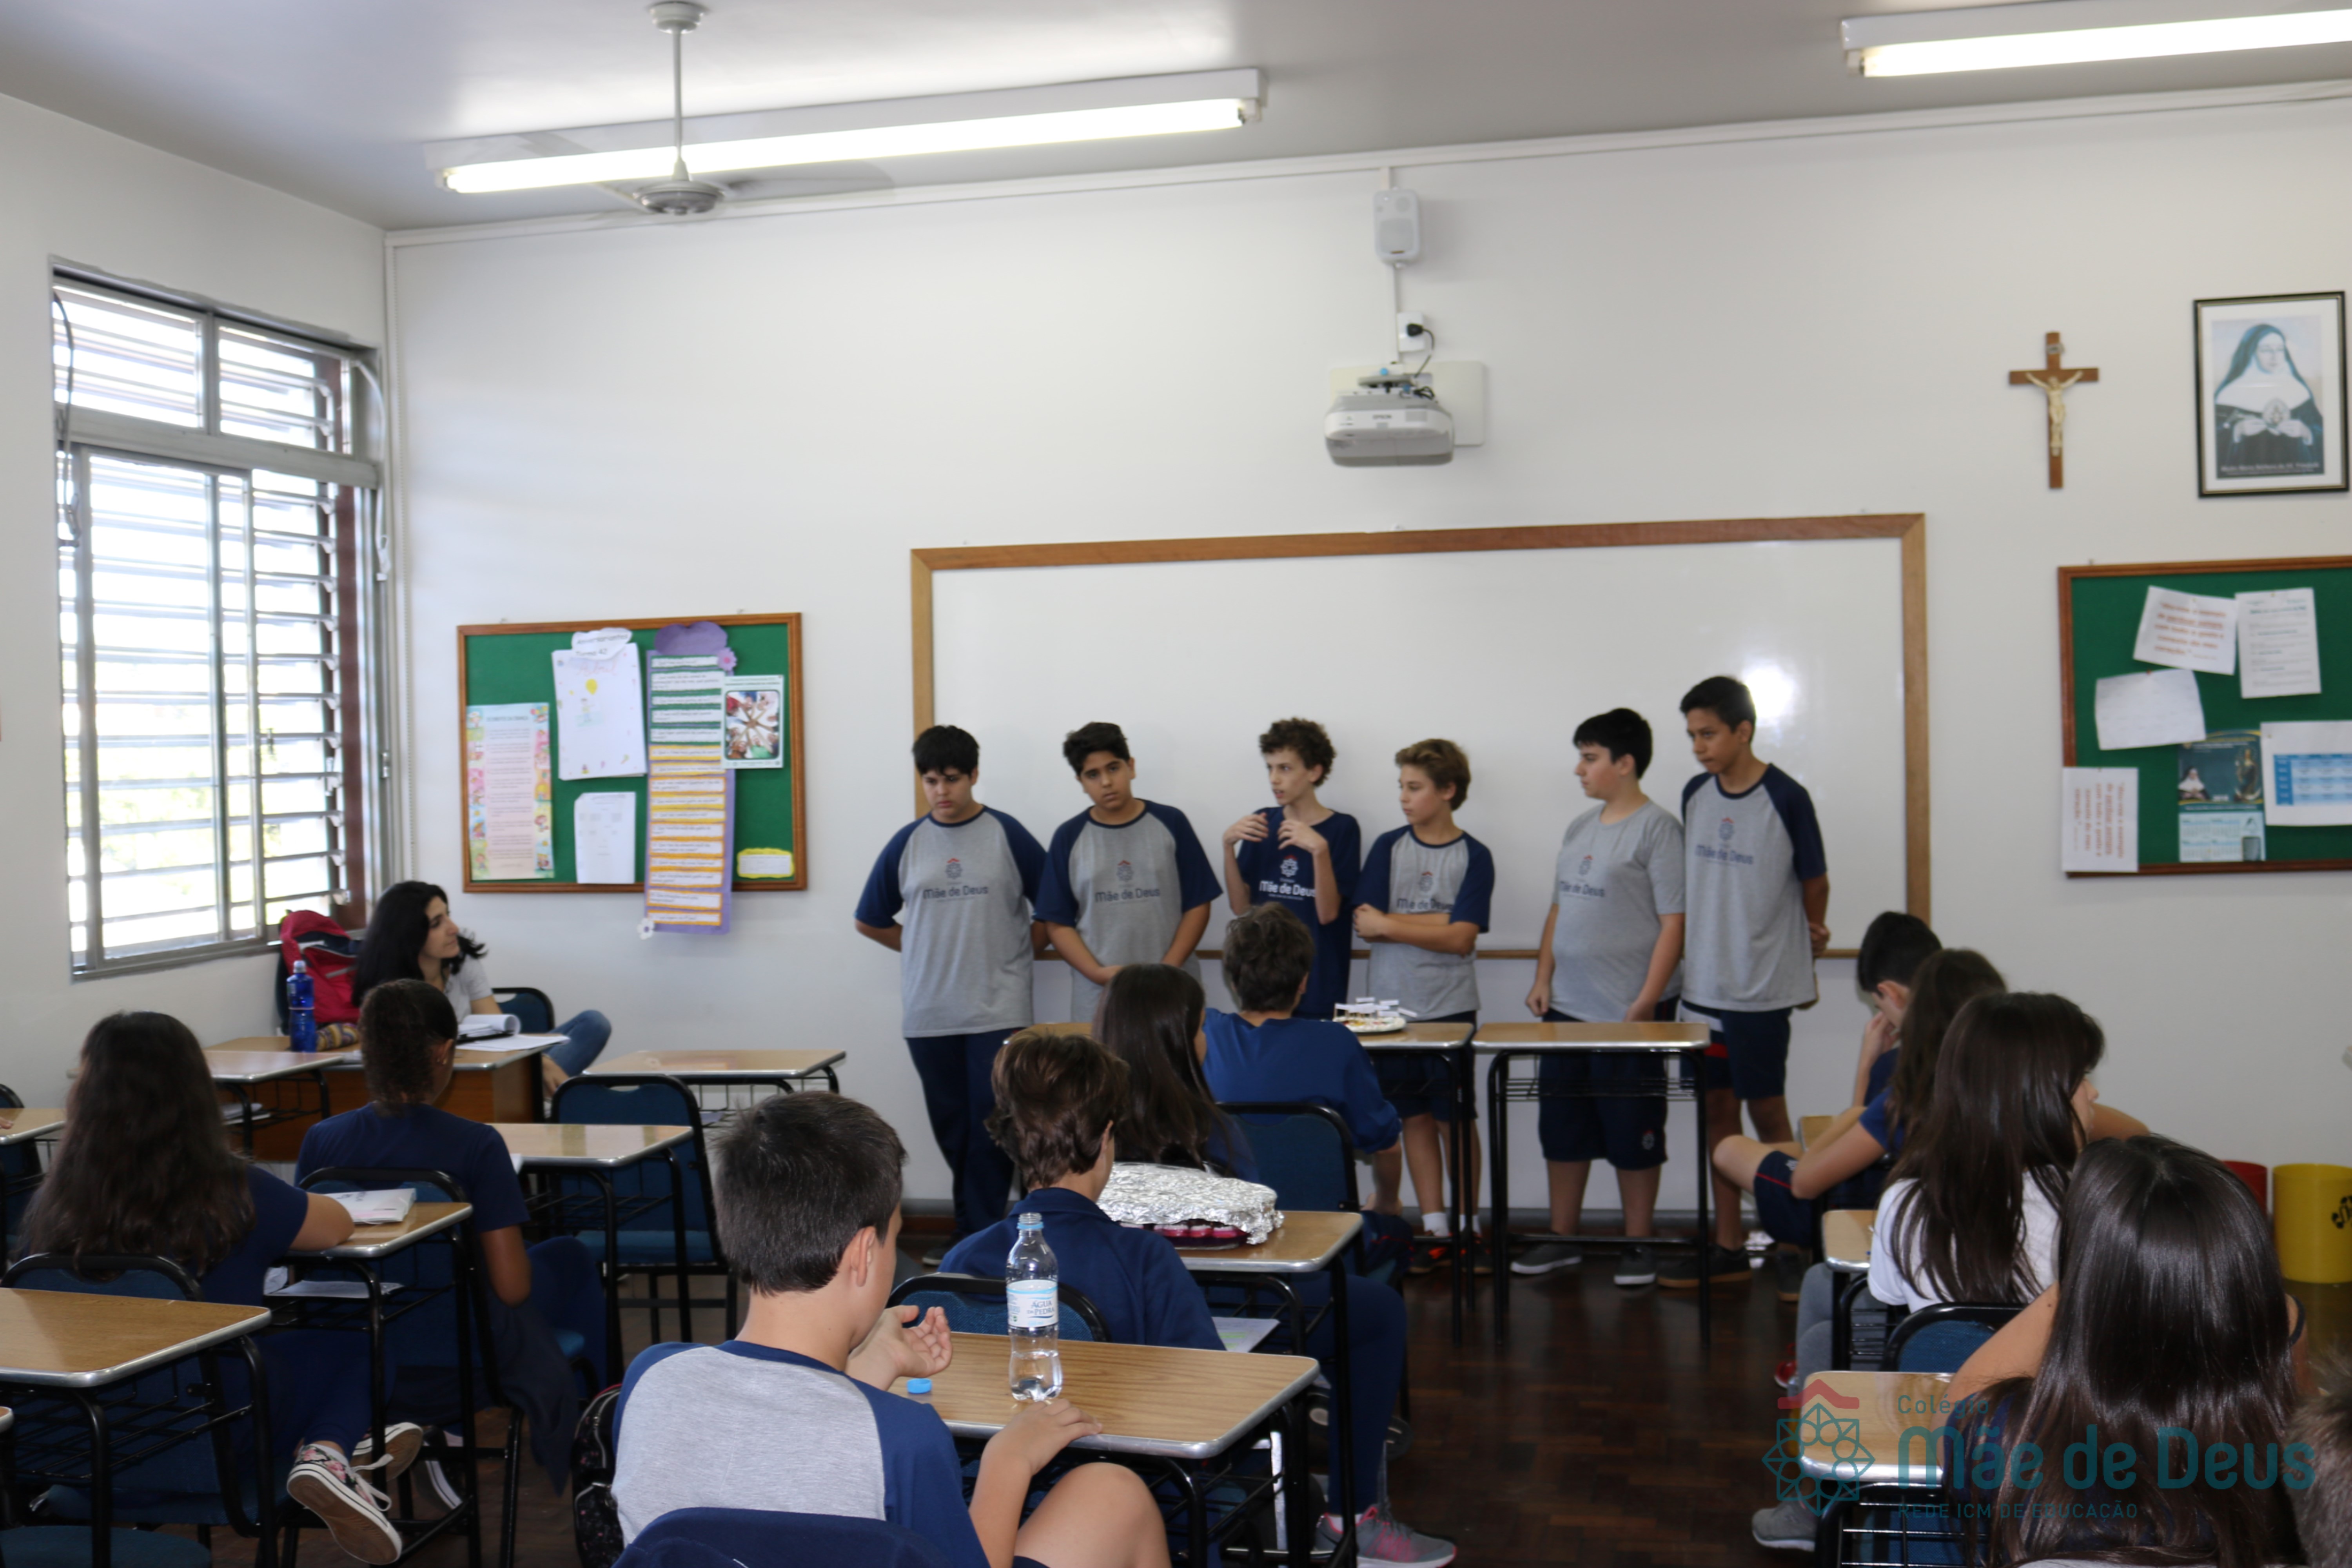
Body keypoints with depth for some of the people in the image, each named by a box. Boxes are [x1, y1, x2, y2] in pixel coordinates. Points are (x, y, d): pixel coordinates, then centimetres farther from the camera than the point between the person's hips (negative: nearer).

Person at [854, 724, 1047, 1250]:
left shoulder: (1008, 836, -1)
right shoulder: (907, 844, 6)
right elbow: (871, 922, 16)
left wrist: (1021, 951, 1)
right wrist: (926, 949, 10)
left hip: (998, 1009, -3)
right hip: (929, 1013, 3)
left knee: (992, 1125, -5)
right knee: (950, 1125, 9)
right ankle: (971, 1227, 21)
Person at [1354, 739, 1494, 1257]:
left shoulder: (1474, 857, -2)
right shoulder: (1387, 848, 5)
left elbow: (1461, 939, -11)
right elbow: (1365, 922, -6)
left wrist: (1391, 925, -9)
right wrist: (1439, 923, -10)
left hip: (1452, 1008, -2)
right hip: (1394, 1005, 2)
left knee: (1457, 1118, 3)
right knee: (1415, 1117, 6)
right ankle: (1435, 1228, 12)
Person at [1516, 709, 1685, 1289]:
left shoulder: (1657, 828, -10)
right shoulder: (1580, 828, 13)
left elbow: (1674, 921, -14)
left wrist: (1647, 1002, -18)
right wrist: (1543, 978, 11)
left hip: (1629, 1012, -7)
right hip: (1567, 1006, 7)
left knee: (1632, 1132, 3)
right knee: (1562, 1126, 12)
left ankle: (1638, 1244, 17)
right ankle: (1563, 1239, 23)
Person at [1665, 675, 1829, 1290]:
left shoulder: (1787, 799, -12)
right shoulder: (1695, 795, 5)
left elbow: (1814, 883, 0)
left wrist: (1809, 939, 12)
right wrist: (1692, 949, 11)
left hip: (1763, 986, -5)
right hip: (1703, 984, 5)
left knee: (1767, 1112, 1)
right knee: (1718, 1110, 9)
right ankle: (1727, 1248, 17)